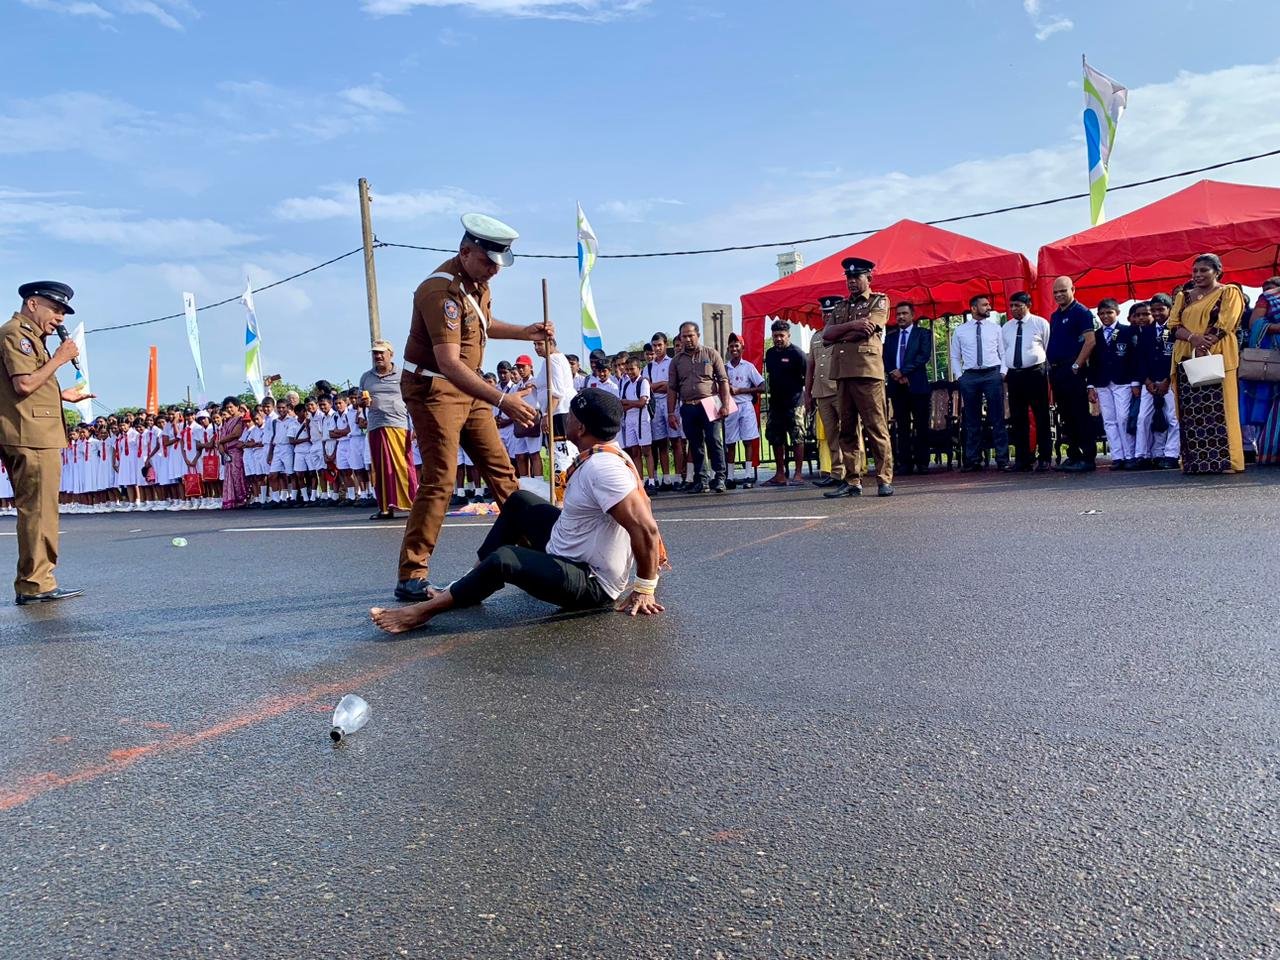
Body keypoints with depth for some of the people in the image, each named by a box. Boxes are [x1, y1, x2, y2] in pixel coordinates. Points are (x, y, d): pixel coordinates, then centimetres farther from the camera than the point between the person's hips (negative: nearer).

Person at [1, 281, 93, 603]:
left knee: (33, 510, 12)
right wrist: (59, 358, -12)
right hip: (32, 435, -11)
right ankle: (36, 584, -5)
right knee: (39, 510, -9)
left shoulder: (27, 336, 24)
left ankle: (32, 583, 17)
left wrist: (64, 396, 23)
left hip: (30, 436, 11)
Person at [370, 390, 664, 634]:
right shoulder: (602, 454, 2)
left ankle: (428, 609, -11)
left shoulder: (601, 468, -28)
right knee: (518, 501, 17)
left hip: (591, 583, -11)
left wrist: (645, 589, -24)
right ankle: (468, 585, 18)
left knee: (503, 558, -31)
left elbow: (646, 528, -33)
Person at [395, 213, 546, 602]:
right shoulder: (441, 290, -24)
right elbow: (449, 363, -33)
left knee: (500, 469, 12)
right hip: (433, 389, -9)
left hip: (467, 387, 9)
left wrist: (526, 332, 9)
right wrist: (503, 401, -41)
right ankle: (410, 577, -7)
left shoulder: (477, 281, 6)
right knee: (439, 481, -12)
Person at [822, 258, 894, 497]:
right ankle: (852, 480, 9)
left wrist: (838, 333, 4)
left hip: (868, 370, -5)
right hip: (843, 373, 6)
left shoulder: (879, 301, 8)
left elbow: (864, 330, -9)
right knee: (847, 429, 5)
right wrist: (851, 325, -6)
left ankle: (884, 479, -4)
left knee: (876, 427, -7)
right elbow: (826, 335, 8)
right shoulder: (840, 307, 23)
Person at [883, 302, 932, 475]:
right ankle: (905, 463, 2)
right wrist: (897, 376, -7)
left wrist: (903, 371, -13)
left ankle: (922, 462, 1)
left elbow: (924, 356, -6)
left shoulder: (923, 334, 8)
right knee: (901, 426, 2)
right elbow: (886, 360, 9)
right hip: (896, 386, 3)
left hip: (917, 385, -3)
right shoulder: (890, 337, 18)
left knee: (921, 425, -2)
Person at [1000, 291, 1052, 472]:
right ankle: (1023, 459, 12)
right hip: (1013, 375, 4)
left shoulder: (1040, 323, 3)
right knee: (1018, 418, 5)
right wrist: (1003, 372, 5)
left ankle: (1044, 458, 2)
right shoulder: (1006, 327, 14)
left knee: (1041, 417, -2)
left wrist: (1049, 371, -3)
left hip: (1036, 373, -4)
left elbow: (1049, 348, 2)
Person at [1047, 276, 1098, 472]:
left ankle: (1088, 458, -4)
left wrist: (1076, 366, -16)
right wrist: (1051, 367, 12)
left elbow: (1090, 341, -14)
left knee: (1080, 416, -7)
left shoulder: (1081, 312, -5)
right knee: (1066, 417, 10)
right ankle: (1073, 456, 16)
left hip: (1072, 370, -8)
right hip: (1056, 371, 8)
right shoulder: (1054, 316, 19)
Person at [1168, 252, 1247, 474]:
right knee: (1191, 411, -1)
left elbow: (1225, 324, -5)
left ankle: (1225, 461, -8)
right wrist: (1193, 338, -11)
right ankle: (1195, 462, 1)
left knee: (1217, 409, -10)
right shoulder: (1183, 296, 20)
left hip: (1217, 357, -4)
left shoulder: (1229, 292, 7)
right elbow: (1174, 325, 7)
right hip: (1186, 359, 4)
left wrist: (1205, 345, -17)